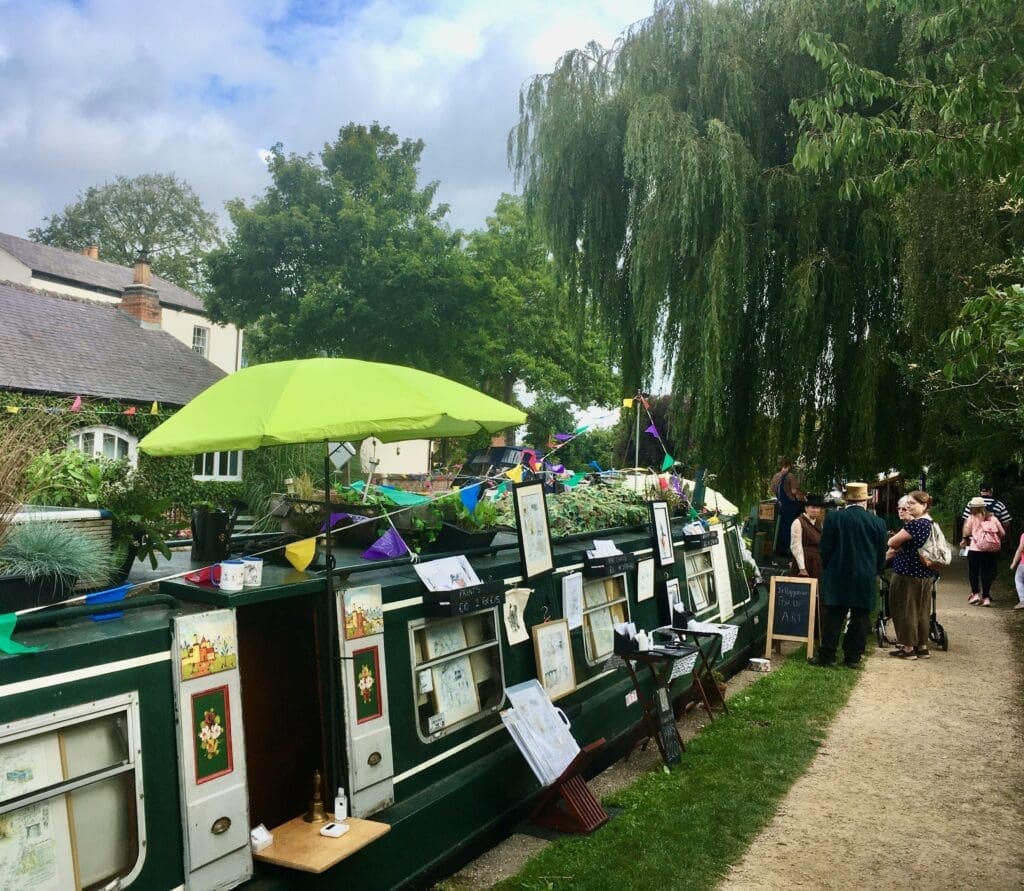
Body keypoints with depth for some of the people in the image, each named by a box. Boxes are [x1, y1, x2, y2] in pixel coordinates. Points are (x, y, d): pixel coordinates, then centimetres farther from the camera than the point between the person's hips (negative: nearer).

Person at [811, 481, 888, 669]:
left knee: (833, 618, 3)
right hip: (866, 581, 2)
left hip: (837, 578, -1)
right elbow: (881, 555, 6)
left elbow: (825, 549, -4)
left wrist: (827, 571, 10)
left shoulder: (834, 518, -7)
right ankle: (853, 657, 11)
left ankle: (827, 655, 4)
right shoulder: (878, 522, 0)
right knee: (859, 619, 8)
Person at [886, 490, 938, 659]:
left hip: (909, 572, -9)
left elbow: (892, 542, -15)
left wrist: (895, 548, 6)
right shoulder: (931, 523, 10)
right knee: (921, 610, 14)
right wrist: (899, 547, -2)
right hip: (925, 573, 9)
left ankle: (908, 647, 7)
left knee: (905, 609, 1)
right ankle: (922, 646, 20)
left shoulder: (915, 524, -20)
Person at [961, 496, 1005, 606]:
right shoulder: (992, 518, 7)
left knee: (973, 572, 13)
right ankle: (986, 597, 9)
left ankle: (975, 593, 6)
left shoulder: (971, 518, -2)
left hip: (975, 549, -3)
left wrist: (964, 540, 2)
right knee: (987, 573, 10)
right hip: (992, 550, 3)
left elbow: (967, 531, -16)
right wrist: (996, 539, 22)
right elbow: (1002, 533, 4)